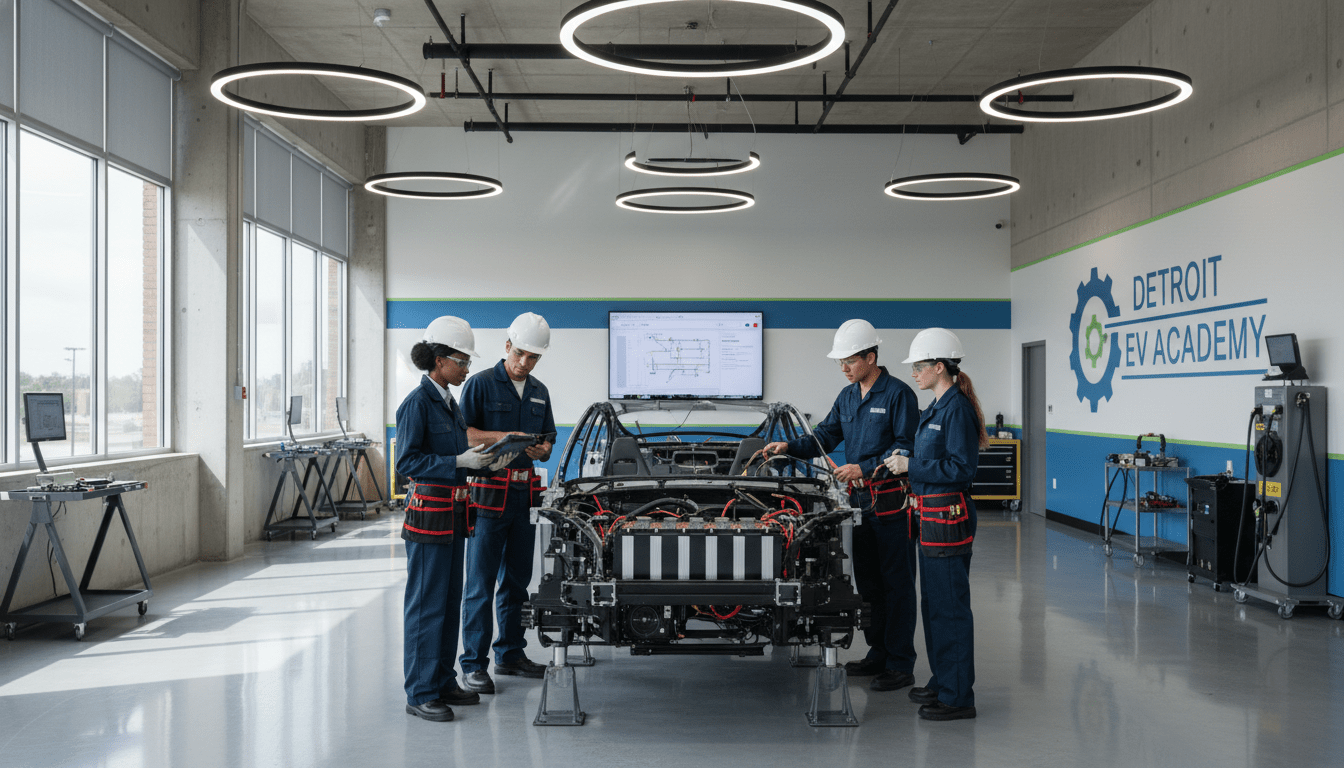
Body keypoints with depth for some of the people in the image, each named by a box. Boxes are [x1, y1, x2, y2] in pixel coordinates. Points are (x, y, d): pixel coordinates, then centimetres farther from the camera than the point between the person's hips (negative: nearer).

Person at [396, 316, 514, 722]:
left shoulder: (449, 402, 14)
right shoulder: (417, 403, -13)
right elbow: (408, 462, -18)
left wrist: (480, 459, 7)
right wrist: (460, 462, -22)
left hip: (452, 511, 9)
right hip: (428, 510, -9)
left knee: (450, 601, 14)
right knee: (426, 604, -3)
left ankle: (443, 683, 24)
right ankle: (420, 693, 4)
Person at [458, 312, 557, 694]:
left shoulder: (539, 392, 15)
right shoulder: (481, 383, -3)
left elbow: (548, 441, 18)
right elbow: (463, 433, -9)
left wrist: (540, 450, -4)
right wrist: (504, 437, -21)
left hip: (524, 492, 6)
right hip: (488, 491, -6)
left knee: (516, 579, 12)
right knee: (480, 583, -4)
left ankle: (510, 654, 23)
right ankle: (474, 665, 1)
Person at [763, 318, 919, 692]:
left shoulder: (898, 394, -10)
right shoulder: (847, 396, 14)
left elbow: (906, 448, -15)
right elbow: (824, 438, 17)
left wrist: (865, 468, -21)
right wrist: (790, 446, 1)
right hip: (859, 500, 8)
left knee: (896, 582, -2)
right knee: (867, 581, 13)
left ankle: (900, 665, 3)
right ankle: (878, 653, 25)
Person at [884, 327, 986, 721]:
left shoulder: (957, 408, -16)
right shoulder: (938, 407, 14)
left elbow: (960, 469, -20)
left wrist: (911, 466, -18)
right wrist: (908, 467, 11)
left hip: (948, 517, -10)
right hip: (933, 515, 10)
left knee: (950, 606, -3)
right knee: (933, 602, 18)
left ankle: (957, 697, 5)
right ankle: (942, 681, 30)